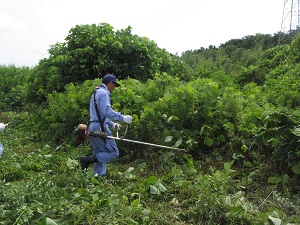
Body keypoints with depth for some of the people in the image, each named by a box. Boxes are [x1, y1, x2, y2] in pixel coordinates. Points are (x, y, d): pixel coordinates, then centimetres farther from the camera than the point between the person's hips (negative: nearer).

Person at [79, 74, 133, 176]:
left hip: (93, 128, 10)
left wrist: (112, 124, 25)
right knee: (113, 152, -6)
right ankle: (88, 160, -15)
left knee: (100, 157, 13)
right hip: (100, 129, -10)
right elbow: (107, 111, -23)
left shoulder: (96, 93, 24)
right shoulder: (104, 93, -8)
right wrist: (122, 118, -21)